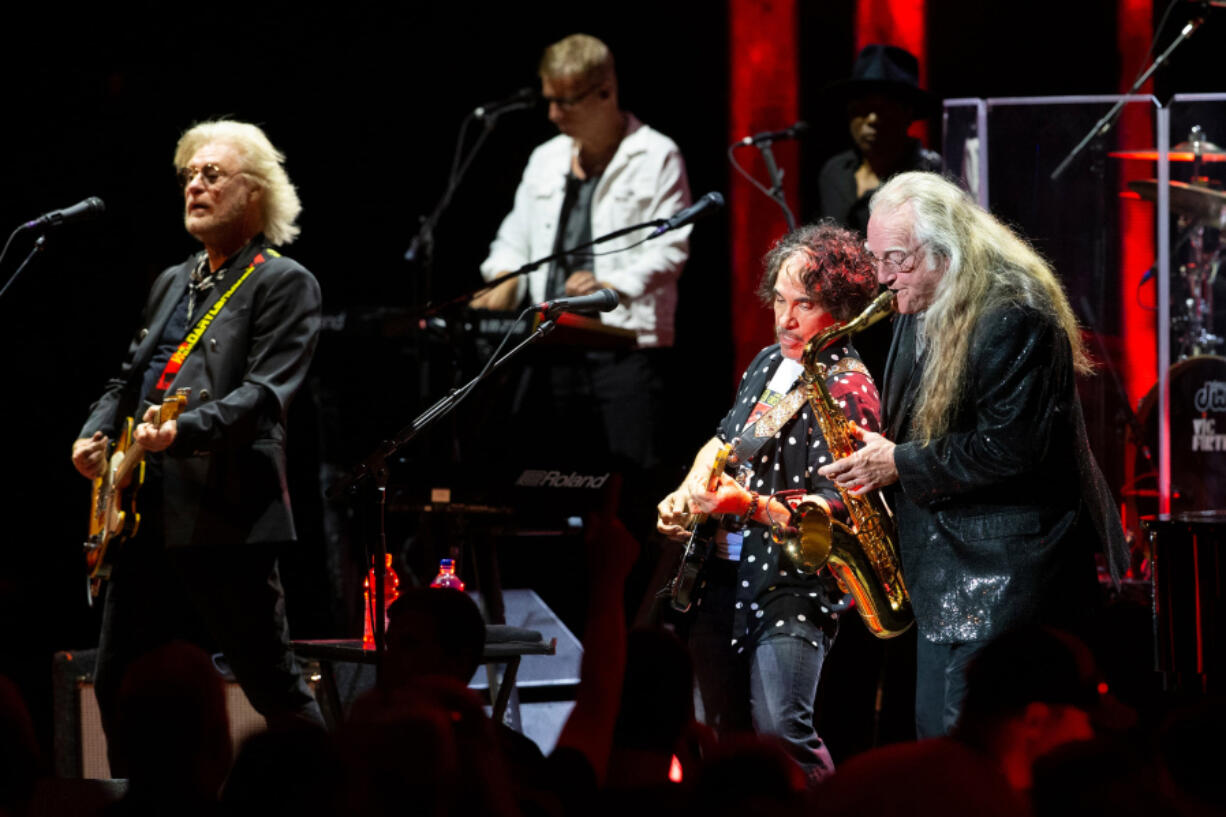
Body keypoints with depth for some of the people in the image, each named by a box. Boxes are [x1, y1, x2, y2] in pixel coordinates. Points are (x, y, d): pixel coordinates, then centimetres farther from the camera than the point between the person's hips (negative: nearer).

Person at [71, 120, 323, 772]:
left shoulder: (284, 284, -3)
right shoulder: (171, 284, 22)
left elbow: (267, 390, -15)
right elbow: (128, 377, 29)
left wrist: (185, 429, -30)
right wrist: (96, 432, 8)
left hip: (224, 513, -8)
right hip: (149, 515, 8)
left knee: (273, 686, -6)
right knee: (118, 682, 9)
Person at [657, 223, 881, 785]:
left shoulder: (848, 389, -11)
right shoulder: (770, 363, 14)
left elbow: (835, 503, -19)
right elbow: (724, 439, 27)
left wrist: (750, 505, -31)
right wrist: (688, 494, 8)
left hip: (793, 584, -8)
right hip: (724, 570, 8)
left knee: (779, 730, -20)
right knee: (714, 737, 8)